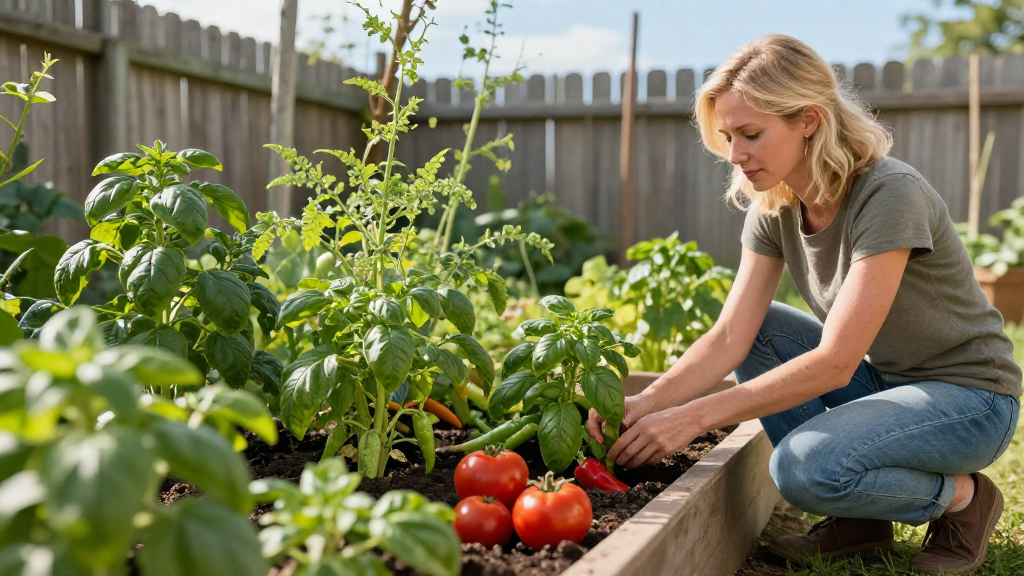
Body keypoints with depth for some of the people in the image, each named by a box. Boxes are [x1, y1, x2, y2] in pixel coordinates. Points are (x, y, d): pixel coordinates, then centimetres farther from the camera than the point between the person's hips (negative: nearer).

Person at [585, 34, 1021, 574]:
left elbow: (834, 363, -32)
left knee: (804, 466, -29)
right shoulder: (773, 207, -5)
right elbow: (730, 336, -12)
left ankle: (961, 495, 1)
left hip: (969, 396, -7)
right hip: (883, 376, 8)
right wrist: (647, 402, -30)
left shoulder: (889, 194, -27)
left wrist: (694, 418, -35)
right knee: (756, 328, -9)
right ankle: (857, 519, -1)